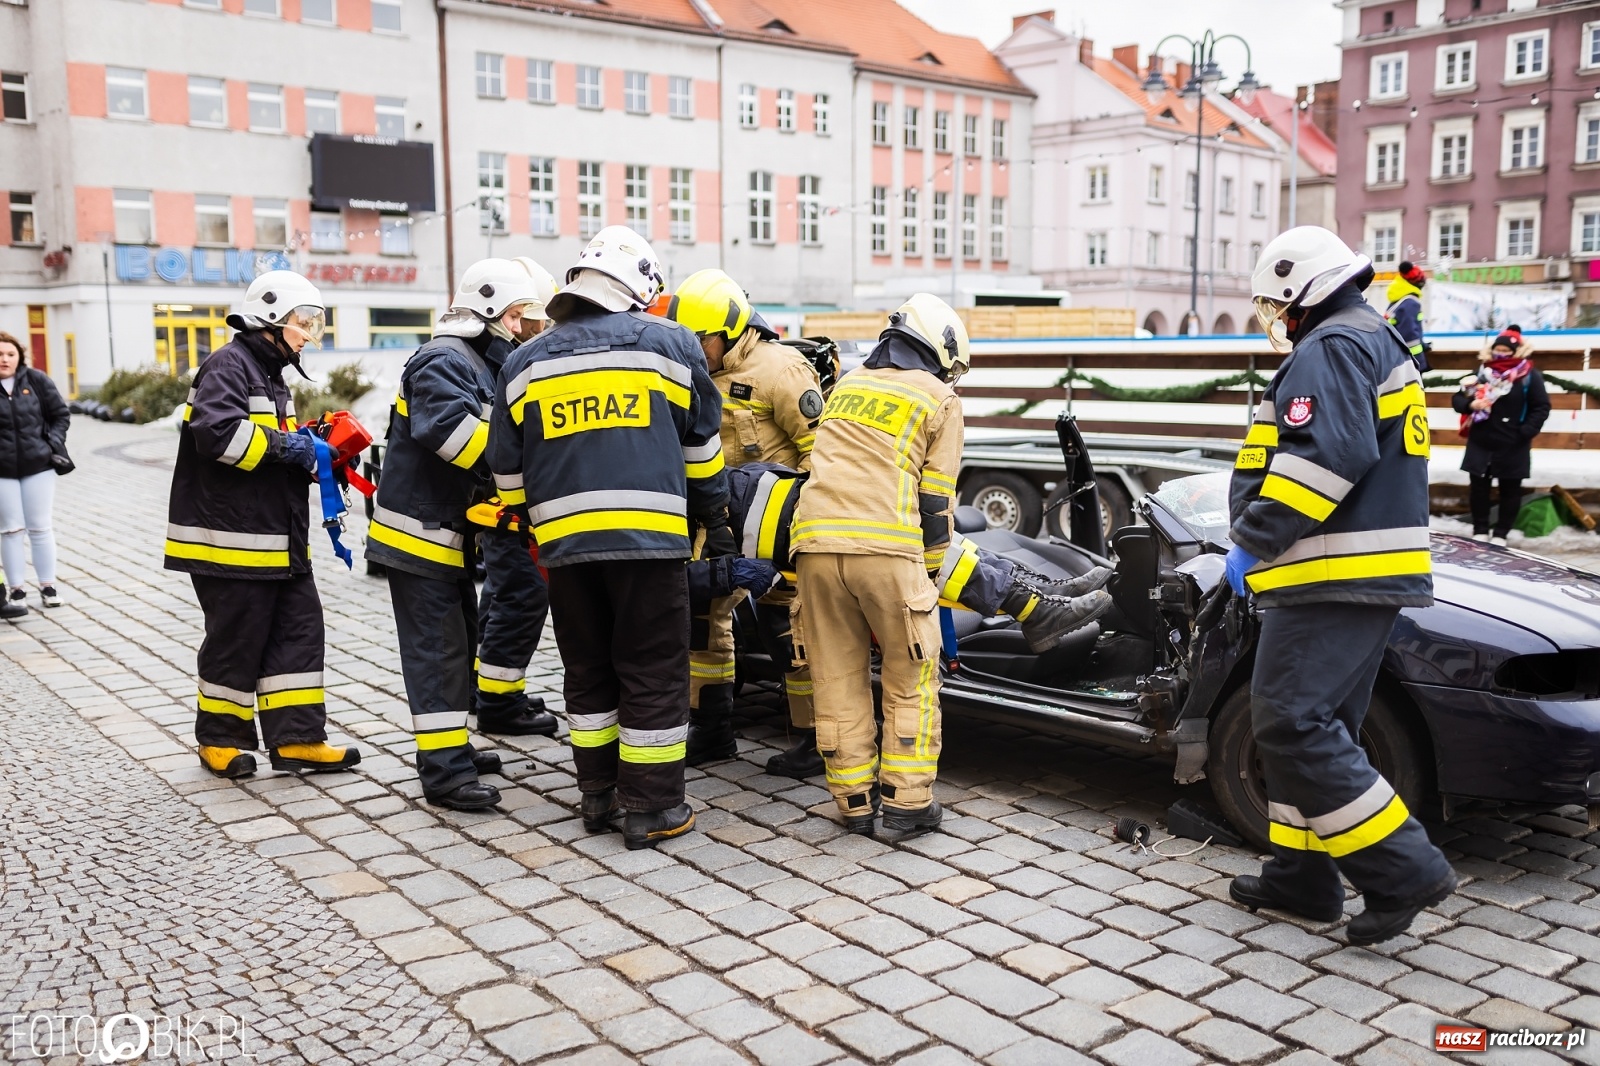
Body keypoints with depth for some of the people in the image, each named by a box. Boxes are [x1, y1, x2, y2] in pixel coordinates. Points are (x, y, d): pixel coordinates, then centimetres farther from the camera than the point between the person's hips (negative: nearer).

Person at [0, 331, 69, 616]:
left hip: (38, 465, 1)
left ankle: (48, 586, 17)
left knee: (40, 527, 7)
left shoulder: (37, 381, 0)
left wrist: (54, 443, -3)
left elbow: (61, 414, 8)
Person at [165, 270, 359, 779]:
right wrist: (282, 445, -19)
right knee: (236, 640, 2)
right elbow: (217, 432, -27)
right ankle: (220, 740, 18)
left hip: (280, 539, 10)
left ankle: (297, 739, 12)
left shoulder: (271, 373, 20)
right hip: (234, 538, -10)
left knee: (299, 629, 7)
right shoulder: (228, 365, -12)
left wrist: (313, 456, 6)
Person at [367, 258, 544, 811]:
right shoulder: (444, 360, -16)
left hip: (450, 531, 11)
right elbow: (450, 428, -32)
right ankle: (443, 771, -4)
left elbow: (492, 433, 18)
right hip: (419, 531, -10)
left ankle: (451, 747, 29)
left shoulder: (482, 364, 18)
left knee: (460, 640, 17)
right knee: (437, 649, -8)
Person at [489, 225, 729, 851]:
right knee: (654, 676, 4)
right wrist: (715, 520, 21)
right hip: (650, 538, -3)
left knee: (588, 674, 16)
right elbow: (703, 447, 11)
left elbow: (508, 469, 15)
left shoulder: (525, 364, 13)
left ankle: (599, 796, 24)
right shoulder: (669, 344, 4)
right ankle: (651, 810, 9)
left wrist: (533, 529, 26)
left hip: (565, 540, 4)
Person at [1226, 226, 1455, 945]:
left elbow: (1322, 458, -24)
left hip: (1332, 581, -11)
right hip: (1366, 578, 11)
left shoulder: (1332, 347, -10)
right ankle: (1300, 876, 20)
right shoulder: (1382, 347, 25)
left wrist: (1254, 541, -18)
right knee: (1310, 727, 13)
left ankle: (1403, 871, -8)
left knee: (1291, 726, -12)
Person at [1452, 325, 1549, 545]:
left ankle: (1500, 535, 16)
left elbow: (1542, 407, -5)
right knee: (1479, 487, 7)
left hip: (1513, 447, -3)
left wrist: (1525, 433, -15)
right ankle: (1480, 531, 18)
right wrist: (1470, 405, -14)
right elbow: (1457, 398, 9)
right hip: (1480, 443, 3)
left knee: (1510, 490, 7)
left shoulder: (1529, 375, -5)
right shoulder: (1482, 372, 5)